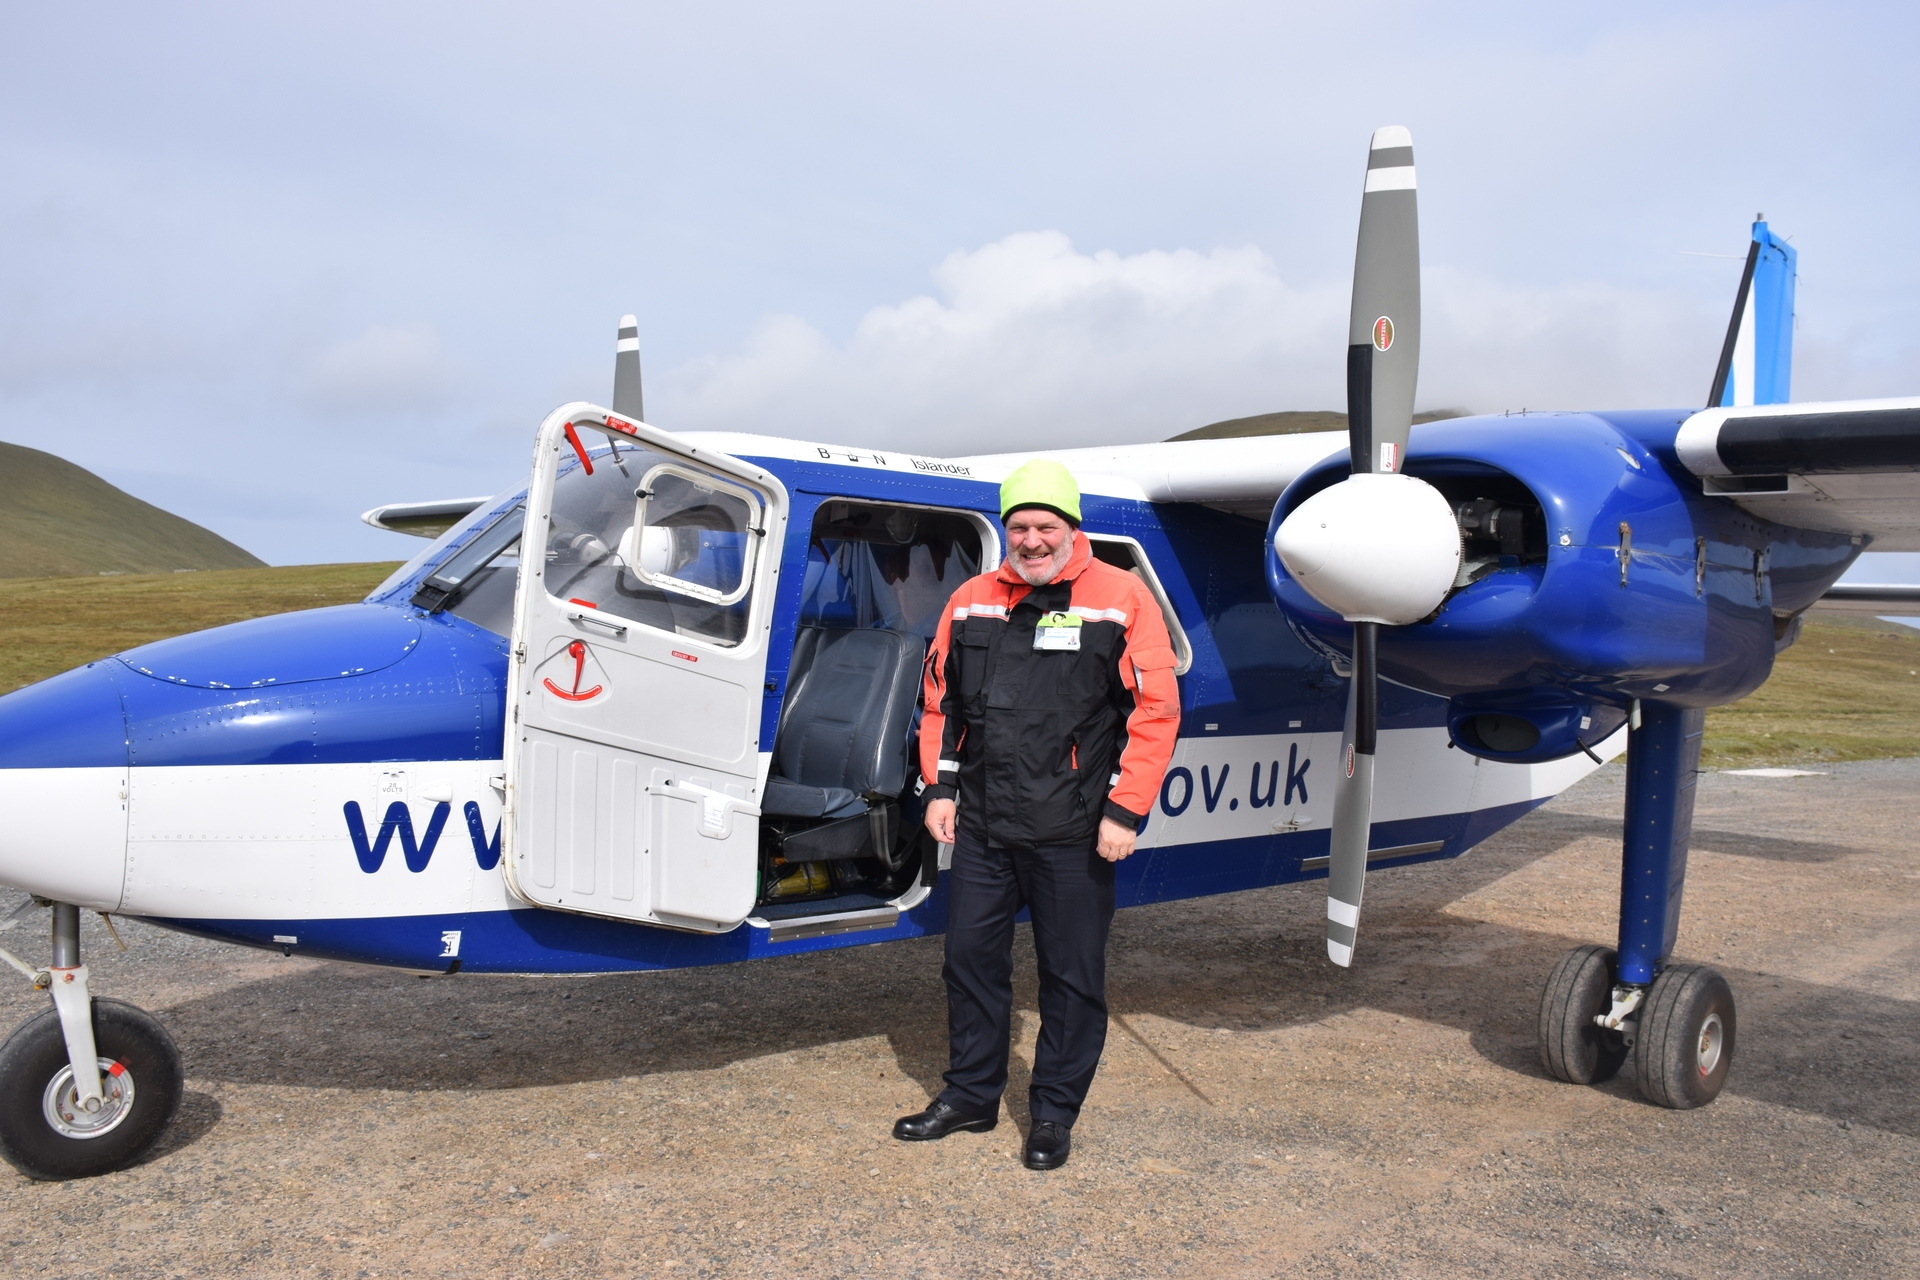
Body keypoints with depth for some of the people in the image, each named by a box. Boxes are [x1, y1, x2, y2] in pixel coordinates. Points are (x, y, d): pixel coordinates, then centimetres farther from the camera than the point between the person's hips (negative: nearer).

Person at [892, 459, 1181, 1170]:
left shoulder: (1121, 599, -5)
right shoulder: (971, 601, 8)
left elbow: (1156, 711, -7)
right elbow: (940, 699, 16)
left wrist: (1125, 812, -12)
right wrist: (940, 787, 9)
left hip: (1073, 836, -4)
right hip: (980, 825, 4)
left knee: (1071, 976, 7)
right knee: (971, 959, 13)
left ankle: (1054, 1112, 23)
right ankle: (970, 1094, 31)